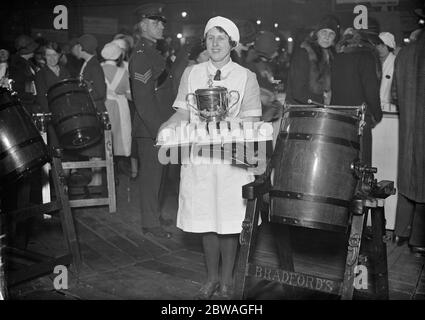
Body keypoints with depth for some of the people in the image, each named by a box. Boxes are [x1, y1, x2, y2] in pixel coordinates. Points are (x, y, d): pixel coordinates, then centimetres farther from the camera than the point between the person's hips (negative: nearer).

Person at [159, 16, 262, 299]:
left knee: (229, 222, 2)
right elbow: (182, 113, 7)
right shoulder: (191, 74, 10)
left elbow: (252, 121, -2)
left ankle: (227, 281, 20)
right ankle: (212, 278, 25)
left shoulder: (246, 77, 3)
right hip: (198, 157, 2)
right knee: (205, 221, 8)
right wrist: (169, 126, -14)